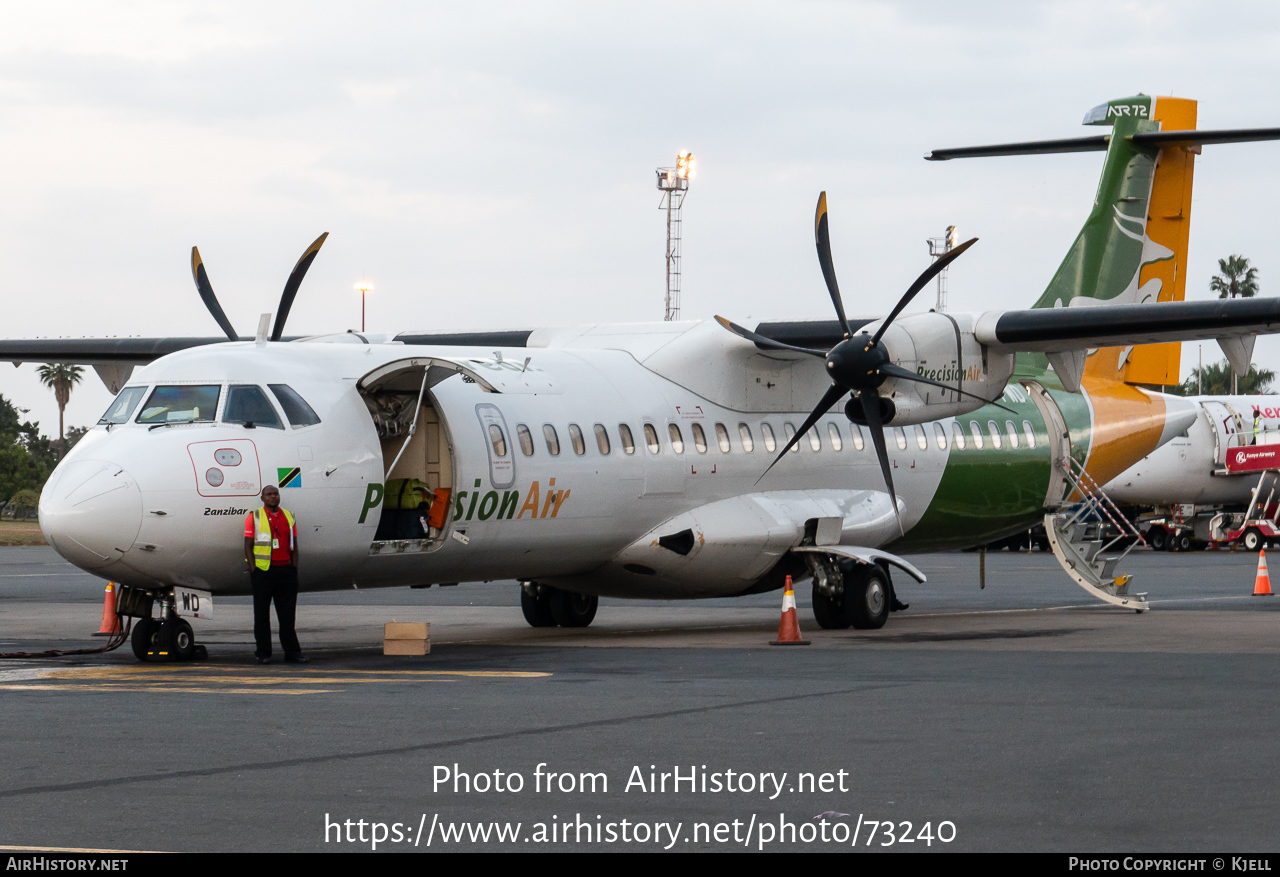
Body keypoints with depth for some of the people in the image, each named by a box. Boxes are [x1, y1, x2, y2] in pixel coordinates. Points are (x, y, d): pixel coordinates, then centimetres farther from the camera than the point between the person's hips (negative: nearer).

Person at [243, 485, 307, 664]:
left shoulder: (288, 517, 13)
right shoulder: (254, 517, 1)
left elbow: (294, 546, 15)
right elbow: (248, 546, -2)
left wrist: (294, 569, 7)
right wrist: (253, 571, -9)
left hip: (285, 570, 3)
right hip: (263, 570, -3)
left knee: (287, 614, 3)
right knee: (262, 615, 3)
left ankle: (292, 652, 5)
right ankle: (263, 653, 9)